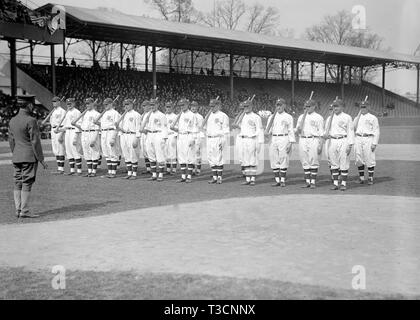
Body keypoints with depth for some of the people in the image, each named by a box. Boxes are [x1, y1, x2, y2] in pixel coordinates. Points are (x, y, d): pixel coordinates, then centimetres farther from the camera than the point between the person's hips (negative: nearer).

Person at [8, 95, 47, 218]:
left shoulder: (12, 121, 10)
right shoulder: (31, 121, -13)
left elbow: (11, 141, 14)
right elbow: (35, 142, -14)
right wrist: (41, 159, -9)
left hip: (17, 158, 7)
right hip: (29, 157, -7)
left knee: (18, 184, 9)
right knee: (27, 184, -4)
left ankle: (18, 210, 12)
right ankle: (24, 211, -2)